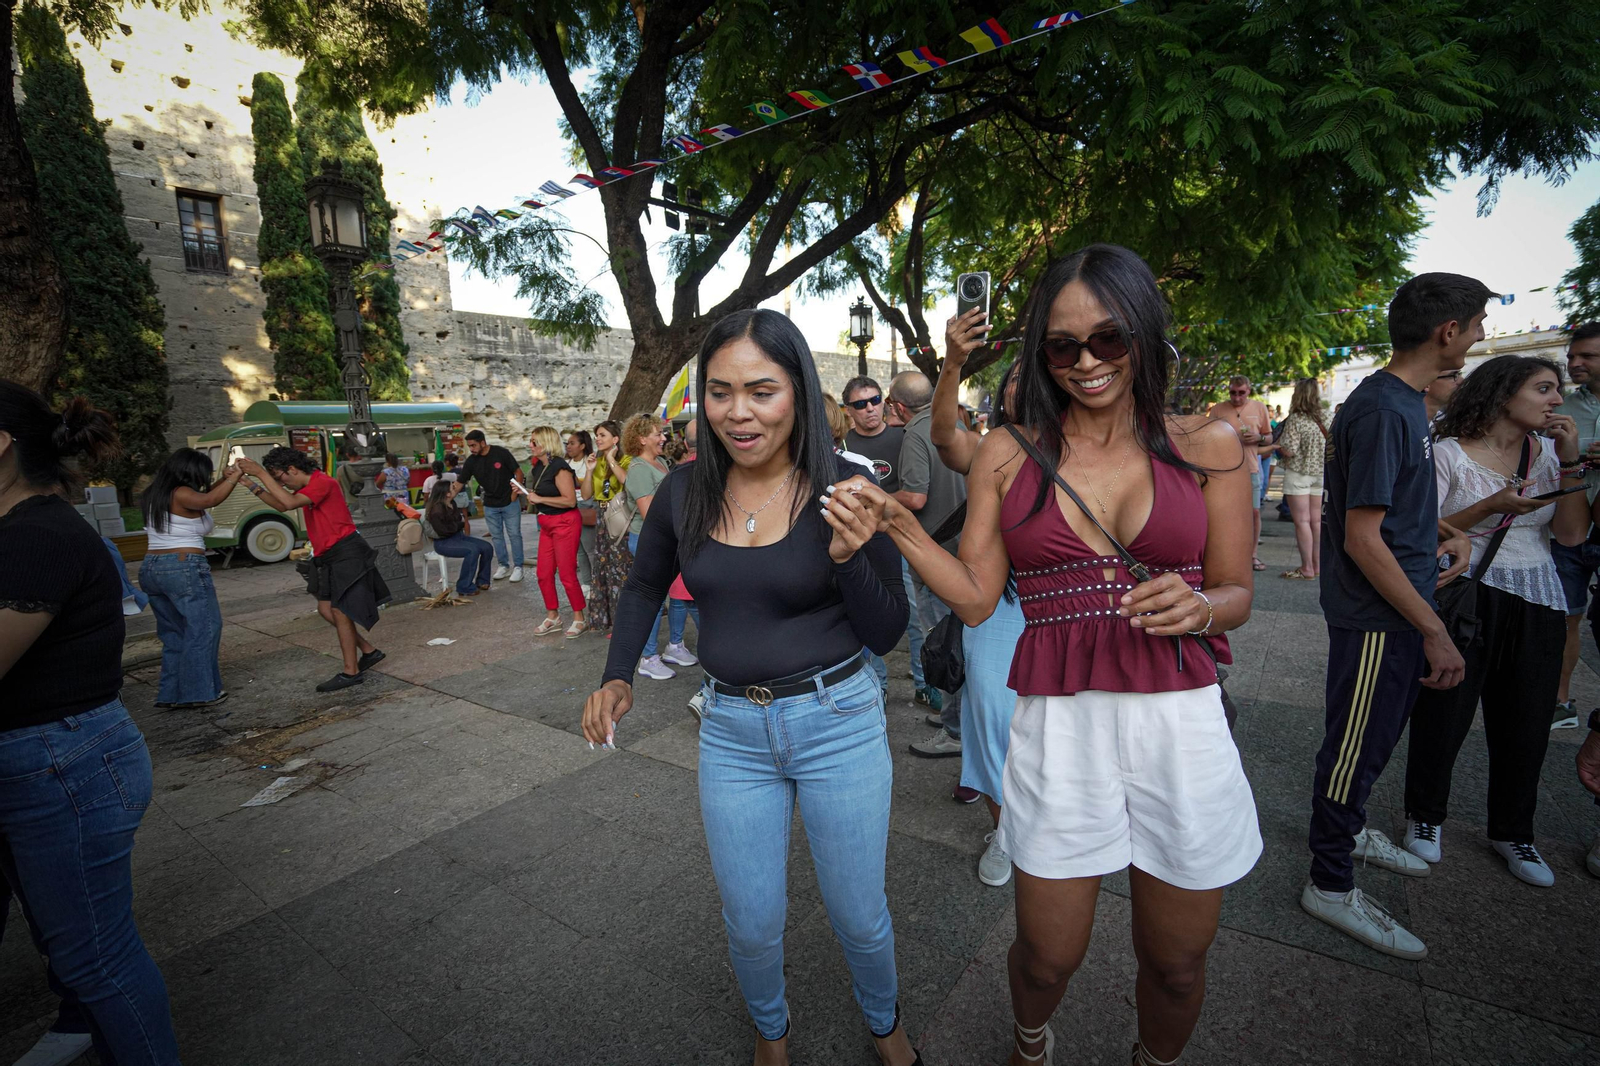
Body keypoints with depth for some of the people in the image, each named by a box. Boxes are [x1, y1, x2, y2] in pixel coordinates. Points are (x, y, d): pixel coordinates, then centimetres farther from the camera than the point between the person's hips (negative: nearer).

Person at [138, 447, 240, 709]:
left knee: (173, 633, 15)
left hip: (151, 569, 9)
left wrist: (223, 481, 18)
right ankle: (198, 692, 1)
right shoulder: (181, 494, -11)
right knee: (202, 629, -1)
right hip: (184, 569, -9)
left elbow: (201, 498, 27)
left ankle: (171, 693, 17)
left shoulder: (155, 495, 16)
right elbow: (208, 500, -31)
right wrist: (234, 477, -20)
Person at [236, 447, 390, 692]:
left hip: (346, 553, -10)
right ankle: (368, 651, 20)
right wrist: (252, 485, 15)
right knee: (326, 608, 11)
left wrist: (261, 474, -24)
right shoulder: (308, 487, 15)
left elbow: (290, 503, -30)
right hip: (328, 555, 10)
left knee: (339, 610, -5)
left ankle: (351, 671, 4)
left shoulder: (322, 483, -17)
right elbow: (281, 505, 24)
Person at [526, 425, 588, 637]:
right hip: (547, 524, 9)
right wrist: (527, 493, 5)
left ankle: (579, 619, 11)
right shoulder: (538, 467, 10)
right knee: (544, 574, 10)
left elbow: (570, 500, -23)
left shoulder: (559, 467, -16)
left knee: (567, 574, -3)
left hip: (565, 523, -9)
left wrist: (539, 499, -19)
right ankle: (552, 616, 25)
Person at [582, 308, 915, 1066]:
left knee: (858, 916, 17)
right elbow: (645, 586, 13)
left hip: (838, 721, -2)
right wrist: (617, 677, 0)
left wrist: (849, 556, -27)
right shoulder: (683, 492, -6)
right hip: (730, 730, 2)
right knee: (751, 924, 17)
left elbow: (886, 635, -10)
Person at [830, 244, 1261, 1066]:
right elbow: (975, 598, -1)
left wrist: (1196, 605, -15)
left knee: (1177, 964, 19)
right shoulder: (1008, 455, 1)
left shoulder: (1208, 447, 2)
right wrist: (897, 523, -13)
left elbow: (1235, 594, 7)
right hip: (1058, 723, 0)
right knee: (1048, 957, 15)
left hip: (1180, 722, 1)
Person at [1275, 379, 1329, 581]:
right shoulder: (1321, 420, 7)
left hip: (1298, 473, -7)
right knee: (1316, 520, 11)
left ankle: (1307, 568, -4)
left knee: (1302, 521, -5)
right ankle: (1316, 564, 18)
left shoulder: (1295, 419, -14)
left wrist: (1276, 443, 0)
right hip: (1318, 473, 7)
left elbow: (1289, 450, -18)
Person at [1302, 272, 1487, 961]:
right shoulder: (1381, 409, -21)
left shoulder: (1407, 401, 10)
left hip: (1399, 608, 10)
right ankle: (1331, 885, 19)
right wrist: (1435, 631, -20)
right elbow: (1361, 536, -25)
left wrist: (1450, 533, 5)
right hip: (1376, 617, -10)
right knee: (1357, 744, 3)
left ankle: (1349, 829, 44)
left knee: (1377, 736, 24)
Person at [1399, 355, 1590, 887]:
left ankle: (1512, 831, 31)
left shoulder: (1547, 452, 8)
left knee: (1526, 723, 11)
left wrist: (1570, 464, -4)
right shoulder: (1448, 453, -8)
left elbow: (1573, 535, 3)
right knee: (1444, 713, 4)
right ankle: (1425, 816, 25)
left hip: (1537, 603, 5)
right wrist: (1491, 506, -22)